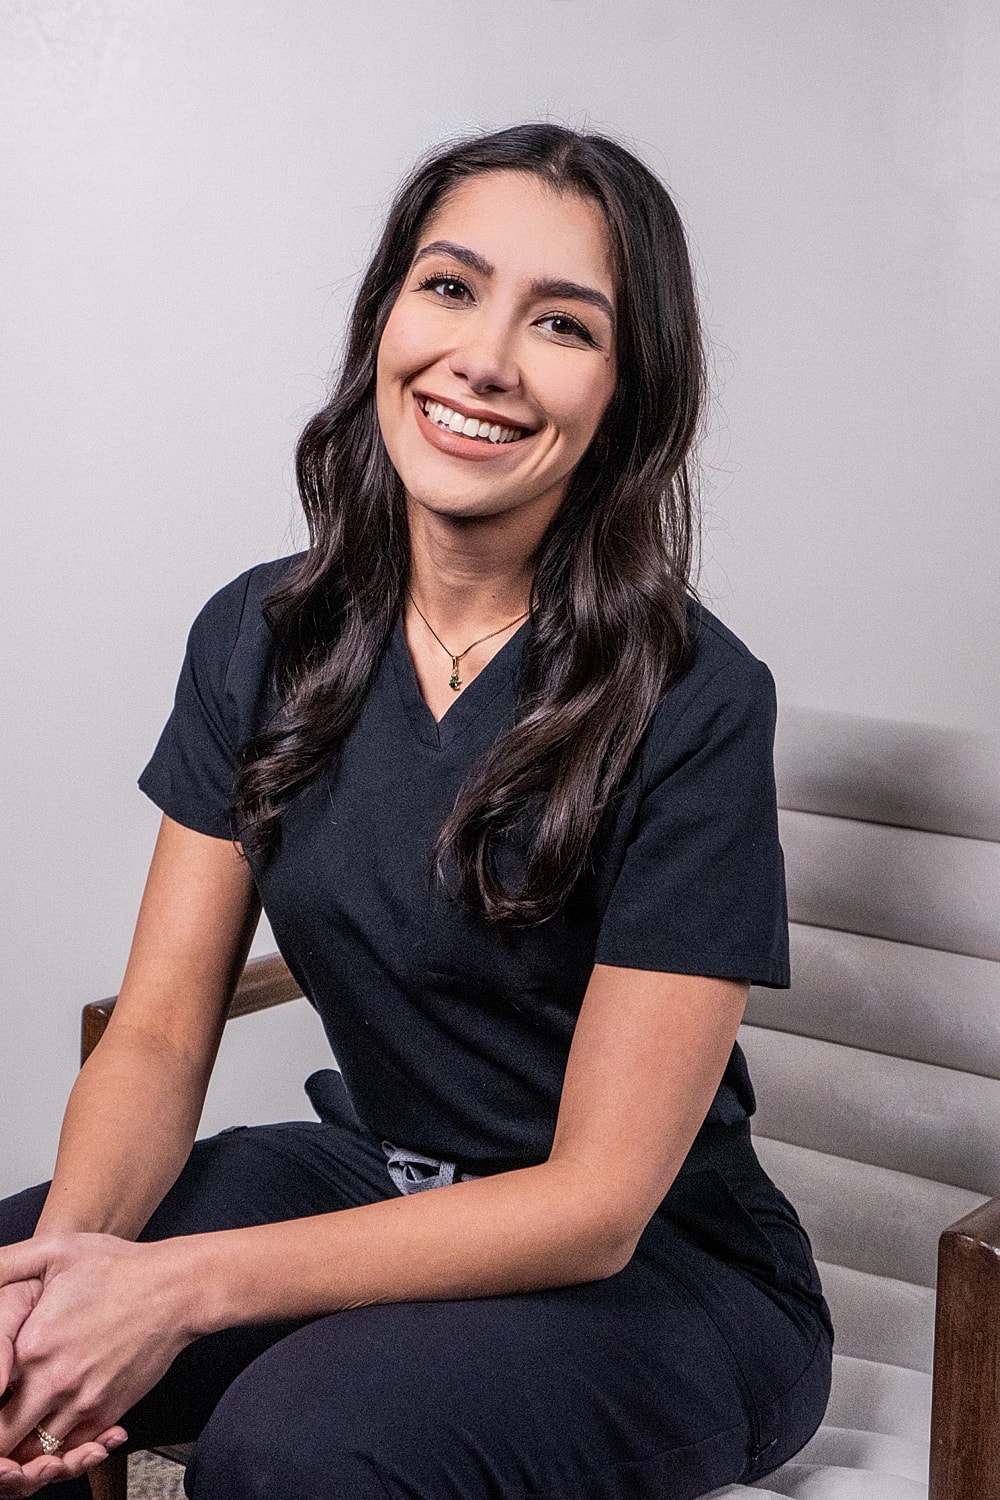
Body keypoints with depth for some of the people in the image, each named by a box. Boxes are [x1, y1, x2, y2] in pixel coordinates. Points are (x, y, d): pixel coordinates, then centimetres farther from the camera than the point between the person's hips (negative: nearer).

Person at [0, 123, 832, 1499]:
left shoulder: (694, 704, -19)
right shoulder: (261, 637, -3)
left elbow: (596, 1201, -19)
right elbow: (159, 1038, -1)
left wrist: (180, 1288, -27)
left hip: (656, 1271, -4)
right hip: (363, 1178, 5)